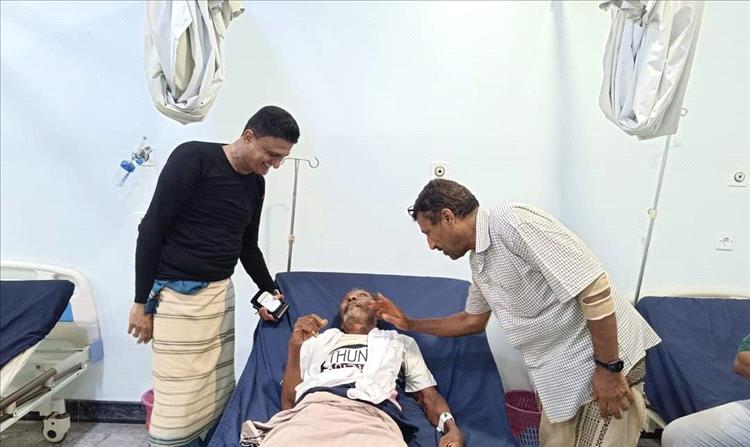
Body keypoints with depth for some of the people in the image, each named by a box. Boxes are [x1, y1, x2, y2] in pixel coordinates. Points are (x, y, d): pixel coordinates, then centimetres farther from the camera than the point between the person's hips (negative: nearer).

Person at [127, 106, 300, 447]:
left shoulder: (256, 184, 9)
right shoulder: (193, 157, -12)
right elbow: (151, 229, -12)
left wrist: (270, 290, 15)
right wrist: (142, 301, -11)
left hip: (220, 293, 7)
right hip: (176, 294, -6)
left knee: (218, 395, 8)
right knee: (179, 403, -2)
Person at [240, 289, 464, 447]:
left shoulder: (400, 343, 32)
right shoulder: (317, 340, 32)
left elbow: (428, 396, 24)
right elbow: (289, 401, 22)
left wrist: (451, 427, 2)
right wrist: (294, 345, 9)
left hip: (373, 417, 0)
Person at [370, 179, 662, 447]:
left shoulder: (513, 221, -21)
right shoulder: (478, 262, 9)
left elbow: (595, 289, -24)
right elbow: (472, 321, 24)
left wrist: (609, 368, -20)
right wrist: (409, 324, 23)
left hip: (602, 363, -8)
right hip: (559, 374, 9)